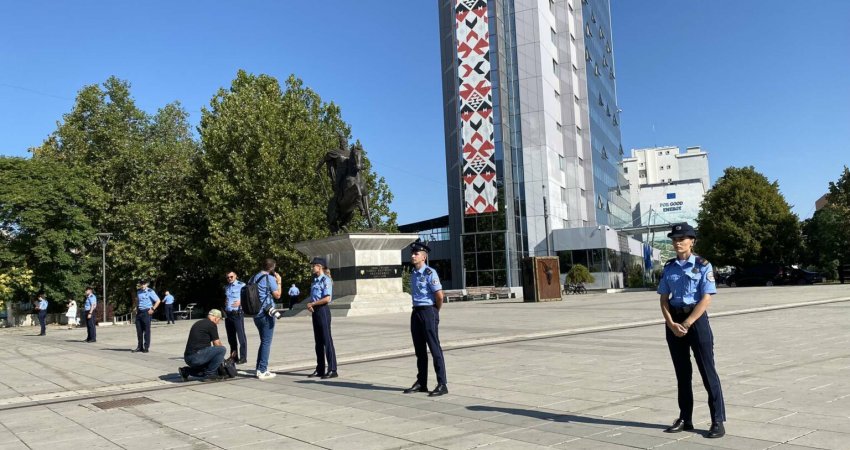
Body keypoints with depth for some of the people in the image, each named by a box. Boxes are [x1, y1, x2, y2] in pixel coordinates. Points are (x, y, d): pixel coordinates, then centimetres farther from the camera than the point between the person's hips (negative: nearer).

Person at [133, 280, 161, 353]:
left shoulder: (150, 292, -7)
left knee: (146, 330, -2)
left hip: (146, 312, -6)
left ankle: (146, 347, 4)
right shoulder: (138, 292, 11)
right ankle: (140, 346, 18)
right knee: (139, 330, 8)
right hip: (139, 312, 6)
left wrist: (152, 309, -10)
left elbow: (158, 301, -7)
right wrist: (136, 309, 15)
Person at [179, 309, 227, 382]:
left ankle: (186, 371, 13)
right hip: (197, 356, -9)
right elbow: (217, 344, -2)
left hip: (188, 358, 9)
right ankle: (209, 374, -4)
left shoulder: (198, 323, 22)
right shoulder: (212, 325, -6)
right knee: (222, 349, -9)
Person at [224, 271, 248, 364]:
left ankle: (243, 357, -5)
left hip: (237, 314, -6)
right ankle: (233, 356, 20)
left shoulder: (241, 285, -2)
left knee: (241, 336, -7)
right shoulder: (226, 287, 18)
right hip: (228, 314, 7)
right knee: (231, 337, 11)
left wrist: (240, 302, -18)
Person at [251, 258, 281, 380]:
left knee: (264, 341, 19)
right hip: (267, 314, -8)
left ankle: (259, 368, 19)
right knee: (266, 342, -1)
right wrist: (279, 282, 1)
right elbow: (277, 295, -10)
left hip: (256, 314, 8)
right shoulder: (269, 278, -11)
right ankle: (262, 371, -1)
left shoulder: (254, 278, 11)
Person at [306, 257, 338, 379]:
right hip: (315, 311, 9)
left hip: (323, 310, -9)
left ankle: (332, 370, -3)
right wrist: (310, 305, 1)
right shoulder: (315, 280, 15)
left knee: (327, 340, -6)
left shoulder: (326, 280, -11)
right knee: (318, 341, 11)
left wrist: (312, 304, -11)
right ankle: (320, 369, 18)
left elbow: (327, 298, -19)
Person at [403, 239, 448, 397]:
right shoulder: (413, 274, 12)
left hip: (428, 312, -8)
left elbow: (439, 295, -17)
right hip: (416, 312, 8)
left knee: (435, 348, -4)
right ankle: (421, 383, 23)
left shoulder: (430, 273, -13)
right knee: (419, 349, 13)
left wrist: (435, 311, -4)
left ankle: (442, 385, 2)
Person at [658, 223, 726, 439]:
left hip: (697, 320, -5)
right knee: (682, 372, 12)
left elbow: (706, 299, -12)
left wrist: (686, 324, -16)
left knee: (707, 371, -2)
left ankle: (718, 421, 6)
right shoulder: (669, 268, 7)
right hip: (674, 322, 5)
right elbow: (664, 299, 6)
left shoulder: (703, 266, -6)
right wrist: (672, 324, -9)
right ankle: (685, 419, 22)